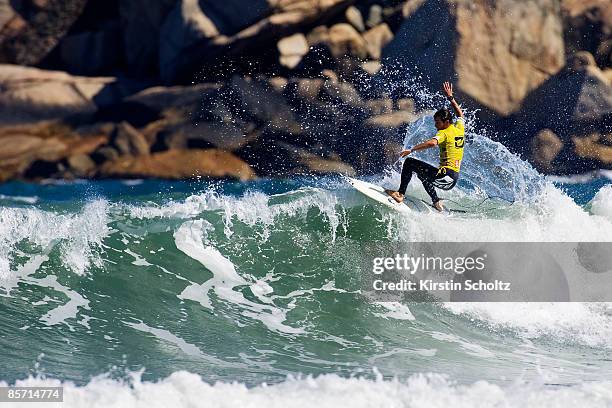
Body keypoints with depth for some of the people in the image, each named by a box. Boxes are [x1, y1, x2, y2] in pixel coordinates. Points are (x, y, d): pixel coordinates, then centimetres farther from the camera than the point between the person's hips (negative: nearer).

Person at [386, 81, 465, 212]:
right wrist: (450, 97, 39)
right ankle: (436, 202, 36)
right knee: (424, 174, 37)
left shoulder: (444, 133, -10)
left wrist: (412, 150, -31)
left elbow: (432, 143, -31)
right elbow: (460, 114, 33)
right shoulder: (459, 128, 12)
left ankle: (400, 194, -14)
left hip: (445, 175, -9)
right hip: (454, 179, 9)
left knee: (410, 163, -8)